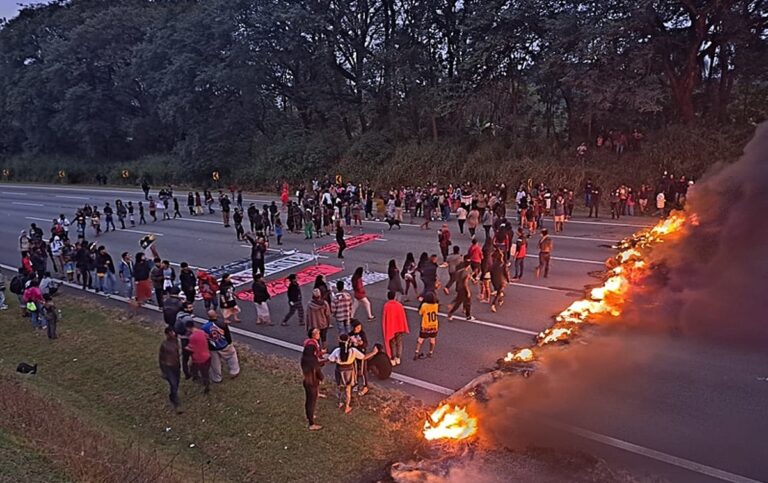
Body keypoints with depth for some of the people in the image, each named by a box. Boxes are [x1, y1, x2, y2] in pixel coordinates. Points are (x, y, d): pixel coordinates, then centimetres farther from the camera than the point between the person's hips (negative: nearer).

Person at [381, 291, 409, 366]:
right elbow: (403, 317, -2)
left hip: (390, 328, -1)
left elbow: (384, 318, -9)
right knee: (399, 343, 17)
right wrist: (404, 328, 9)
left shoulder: (386, 306, -16)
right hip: (399, 327, 2)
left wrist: (384, 329, 3)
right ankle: (398, 358, 21)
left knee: (392, 343, 12)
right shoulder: (399, 305, -9)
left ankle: (393, 359, 14)